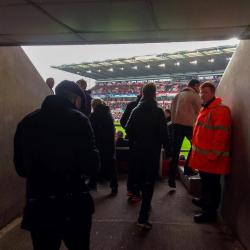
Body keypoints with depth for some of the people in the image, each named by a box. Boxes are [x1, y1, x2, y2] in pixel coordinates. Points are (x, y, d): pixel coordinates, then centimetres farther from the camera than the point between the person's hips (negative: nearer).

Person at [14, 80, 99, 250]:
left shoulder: (27, 122, 5)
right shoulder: (78, 120, -9)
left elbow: (21, 168, 12)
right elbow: (91, 167, -13)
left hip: (37, 207, 4)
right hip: (73, 207, -3)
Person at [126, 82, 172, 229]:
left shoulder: (136, 110, 2)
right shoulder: (158, 111, -10)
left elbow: (129, 130, 1)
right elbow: (164, 133, -13)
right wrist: (168, 152, -6)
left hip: (139, 149, 5)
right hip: (153, 149, -4)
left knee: (141, 176, 21)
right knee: (150, 181, -3)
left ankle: (146, 205, 39)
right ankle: (143, 216, -7)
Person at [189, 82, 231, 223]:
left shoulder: (220, 110, -18)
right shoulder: (205, 109, 13)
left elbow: (221, 136, -23)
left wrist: (212, 156, -22)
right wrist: (196, 146, 17)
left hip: (212, 157, -9)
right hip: (203, 155, 9)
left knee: (212, 184, 4)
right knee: (205, 181, 23)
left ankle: (210, 212, 16)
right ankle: (205, 202, 41)